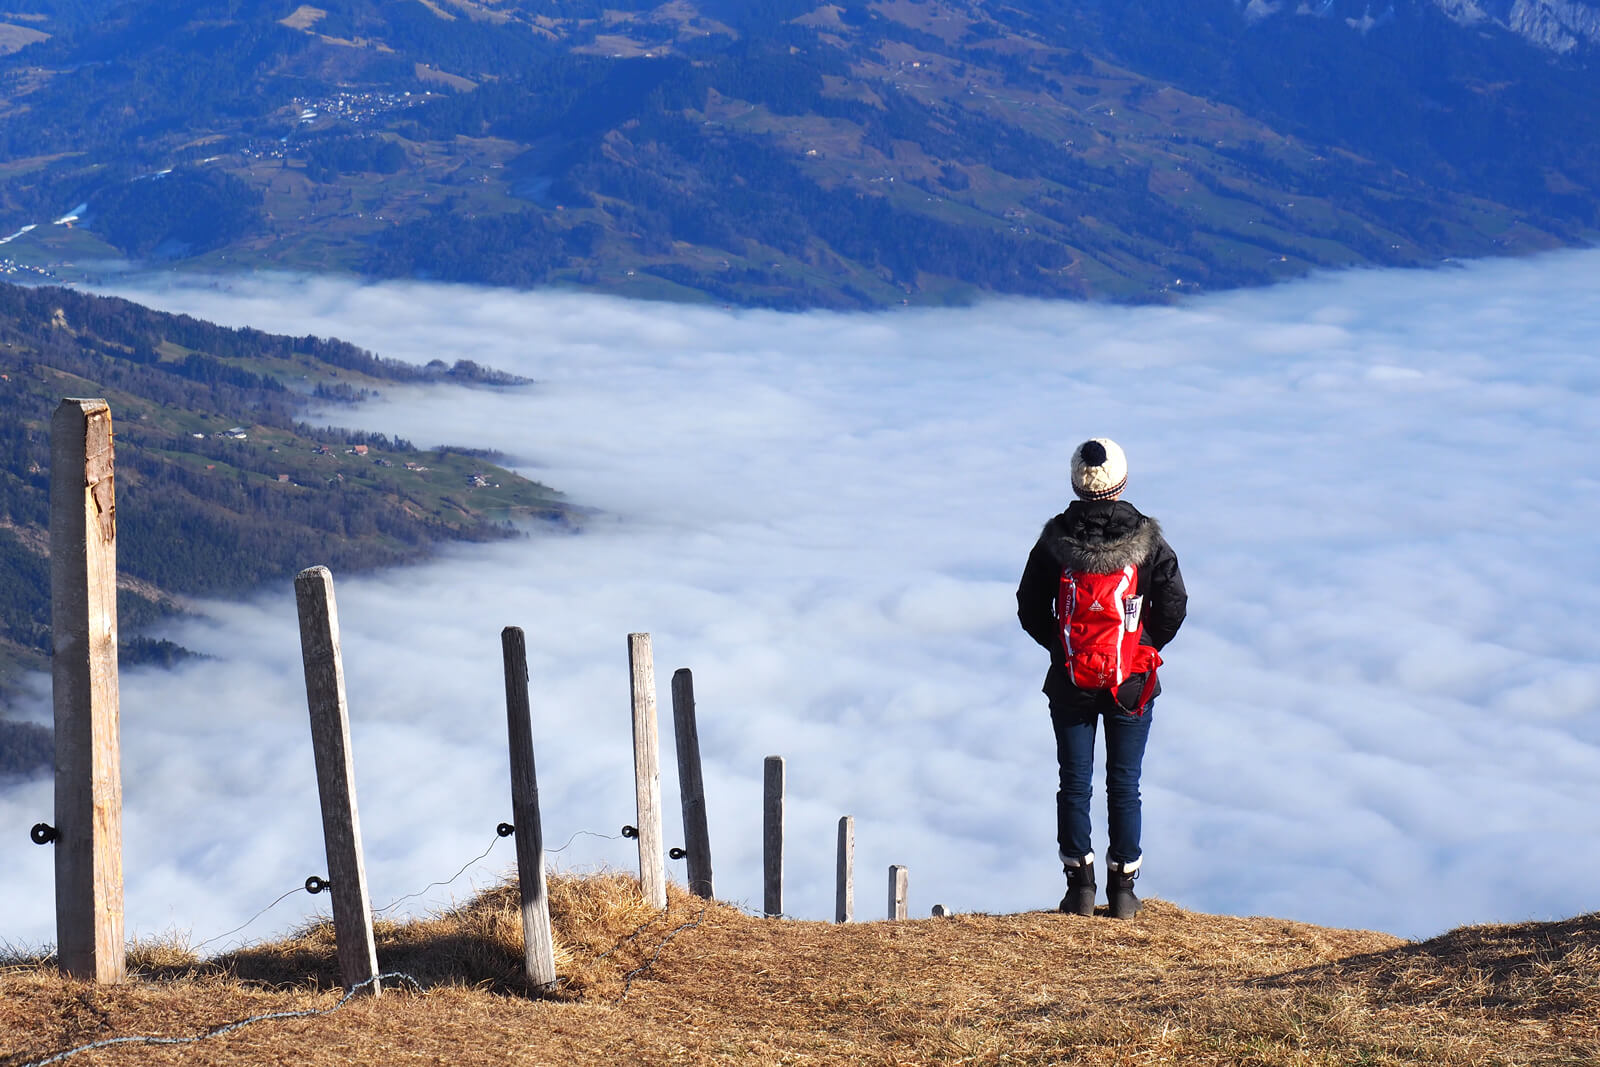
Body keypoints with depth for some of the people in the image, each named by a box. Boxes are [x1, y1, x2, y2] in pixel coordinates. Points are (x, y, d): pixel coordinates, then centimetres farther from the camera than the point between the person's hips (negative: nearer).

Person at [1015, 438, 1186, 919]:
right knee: (1125, 785, 6)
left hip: (1070, 682, 0)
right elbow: (1173, 607, -4)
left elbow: (1030, 610, 0)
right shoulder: (1147, 539, -7)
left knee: (1075, 783, 6)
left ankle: (1079, 885, 5)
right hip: (1132, 682, 0)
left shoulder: (1055, 540, -5)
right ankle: (1123, 889, 7)